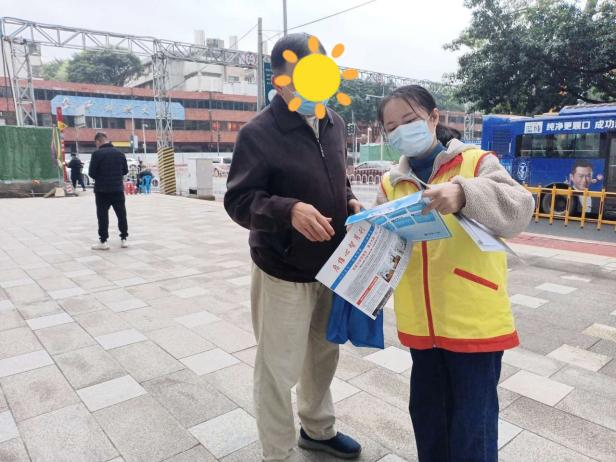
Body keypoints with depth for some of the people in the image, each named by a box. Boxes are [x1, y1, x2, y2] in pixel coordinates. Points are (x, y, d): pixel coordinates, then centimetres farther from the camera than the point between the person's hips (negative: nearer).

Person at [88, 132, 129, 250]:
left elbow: (92, 173, -9)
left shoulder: (97, 153, -10)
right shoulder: (119, 153, 5)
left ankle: (103, 241, 5)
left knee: (103, 216, 2)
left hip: (102, 190, -4)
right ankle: (124, 239, 14)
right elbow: (125, 170, 11)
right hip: (118, 189, 4)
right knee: (121, 214, 10)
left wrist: (99, 177, 11)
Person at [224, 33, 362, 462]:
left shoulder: (335, 123, 6)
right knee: (278, 369, 5)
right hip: (283, 271, -7)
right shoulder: (259, 133, -15)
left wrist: (350, 202, -2)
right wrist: (289, 209, -32)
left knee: (324, 352, 22)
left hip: (331, 265, 7)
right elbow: (238, 200, -15)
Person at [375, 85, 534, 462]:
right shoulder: (391, 183, 8)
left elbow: (520, 209, -19)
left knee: (472, 423, 8)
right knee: (427, 412, 21)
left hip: (475, 320, -4)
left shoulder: (476, 162, -4)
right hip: (421, 322, 5)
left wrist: (464, 194, -35)